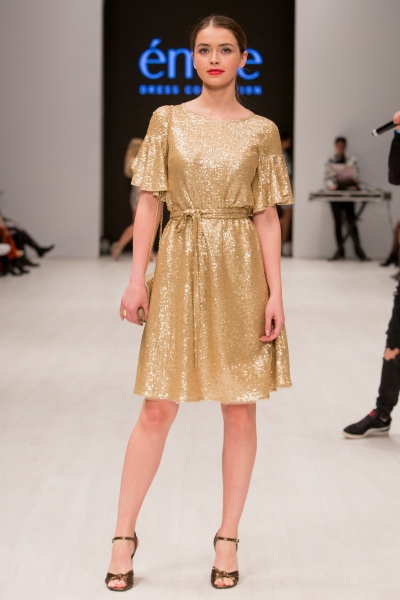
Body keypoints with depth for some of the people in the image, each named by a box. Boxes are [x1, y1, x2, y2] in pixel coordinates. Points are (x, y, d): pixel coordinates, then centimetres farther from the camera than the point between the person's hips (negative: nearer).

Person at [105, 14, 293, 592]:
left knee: (240, 407, 4)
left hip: (240, 271, 1)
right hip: (180, 267, 0)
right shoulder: (168, 121, 6)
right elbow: (149, 203, 4)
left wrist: (275, 294, -4)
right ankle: (125, 534, 11)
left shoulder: (261, 131, 5)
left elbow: (267, 218, 3)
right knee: (158, 407, 0)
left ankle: (228, 538, 16)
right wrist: (137, 278, -3)